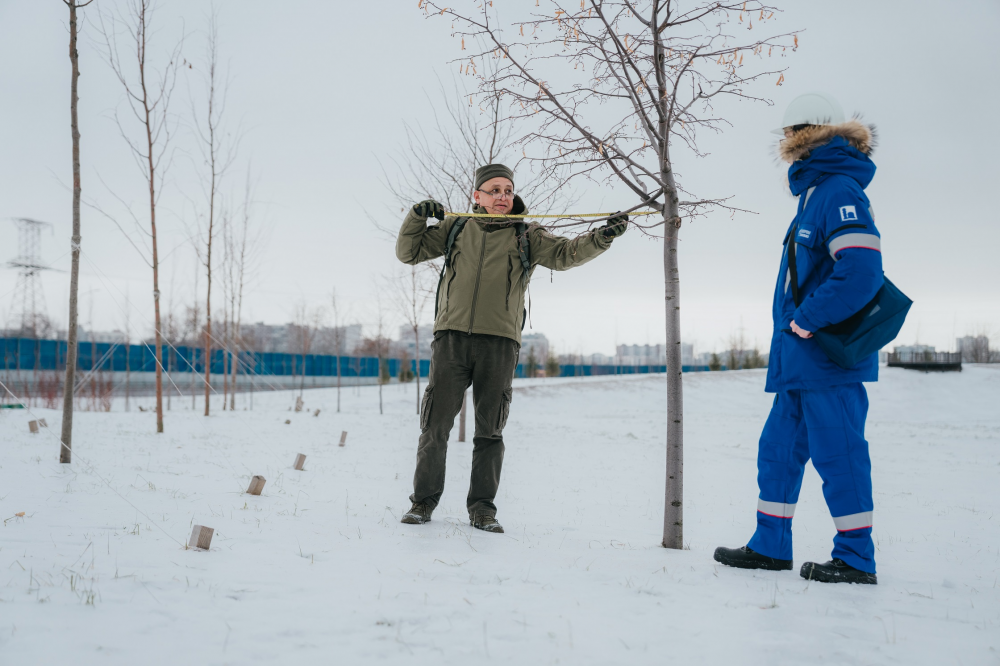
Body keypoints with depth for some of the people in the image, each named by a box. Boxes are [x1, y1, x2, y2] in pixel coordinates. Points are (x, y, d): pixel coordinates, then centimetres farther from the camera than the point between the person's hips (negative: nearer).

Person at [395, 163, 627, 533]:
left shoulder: (526, 236, 12)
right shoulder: (456, 228, 15)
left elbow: (564, 253, -2)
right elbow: (409, 251, 16)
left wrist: (602, 237, -18)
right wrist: (417, 217, -1)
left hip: (499, 342, 0)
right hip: (452, 336, 0)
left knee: (490, 429, 3)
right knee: (436, 424, 0)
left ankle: (482, 507, 13)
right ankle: (424, 501, 13)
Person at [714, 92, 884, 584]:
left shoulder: (838, 191, -13)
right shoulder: (817, 193, 17)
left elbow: (861, 271, -25)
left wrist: (805, 321, -19)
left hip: (828, 358, -10)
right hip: (802, 360, 10)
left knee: (838, 452, -2)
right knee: (779, 447, 13)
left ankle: (856, 559, 10)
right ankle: (770, 546, 23)